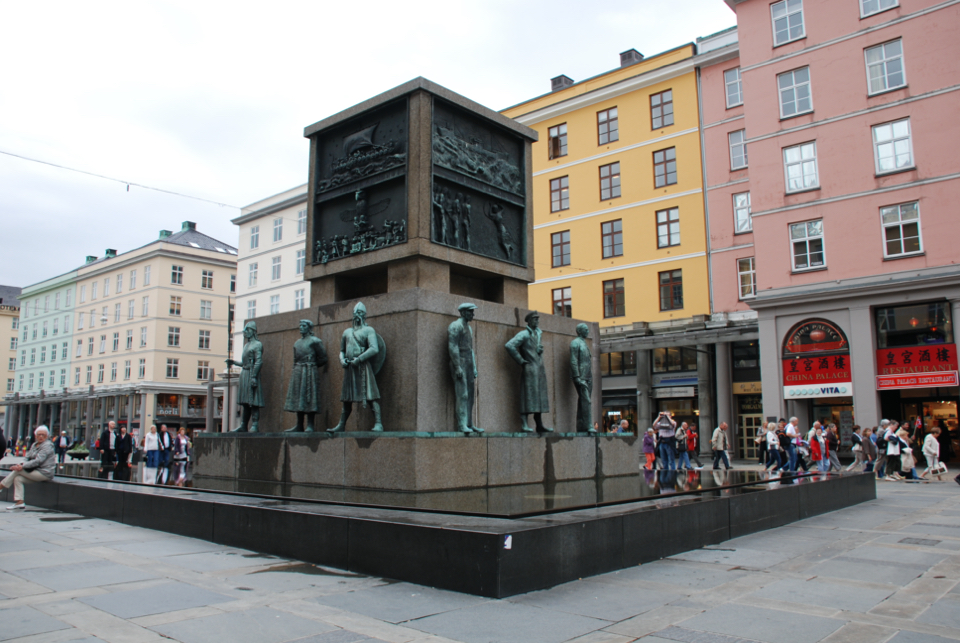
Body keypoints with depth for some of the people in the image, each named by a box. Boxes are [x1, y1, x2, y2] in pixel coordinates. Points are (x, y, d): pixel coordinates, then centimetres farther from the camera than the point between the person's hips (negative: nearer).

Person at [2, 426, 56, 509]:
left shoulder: (47, 446, -13)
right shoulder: (35, 445, 16)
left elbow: (38, 461, -21)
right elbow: (28, 458, 13)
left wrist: (22, 466, -23)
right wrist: (21, 464, -8)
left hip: (44, 473, -9)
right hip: (36, 472, 9)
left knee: (17, 470, -14)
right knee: (17, 479, -7)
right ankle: (19, 502, -8)